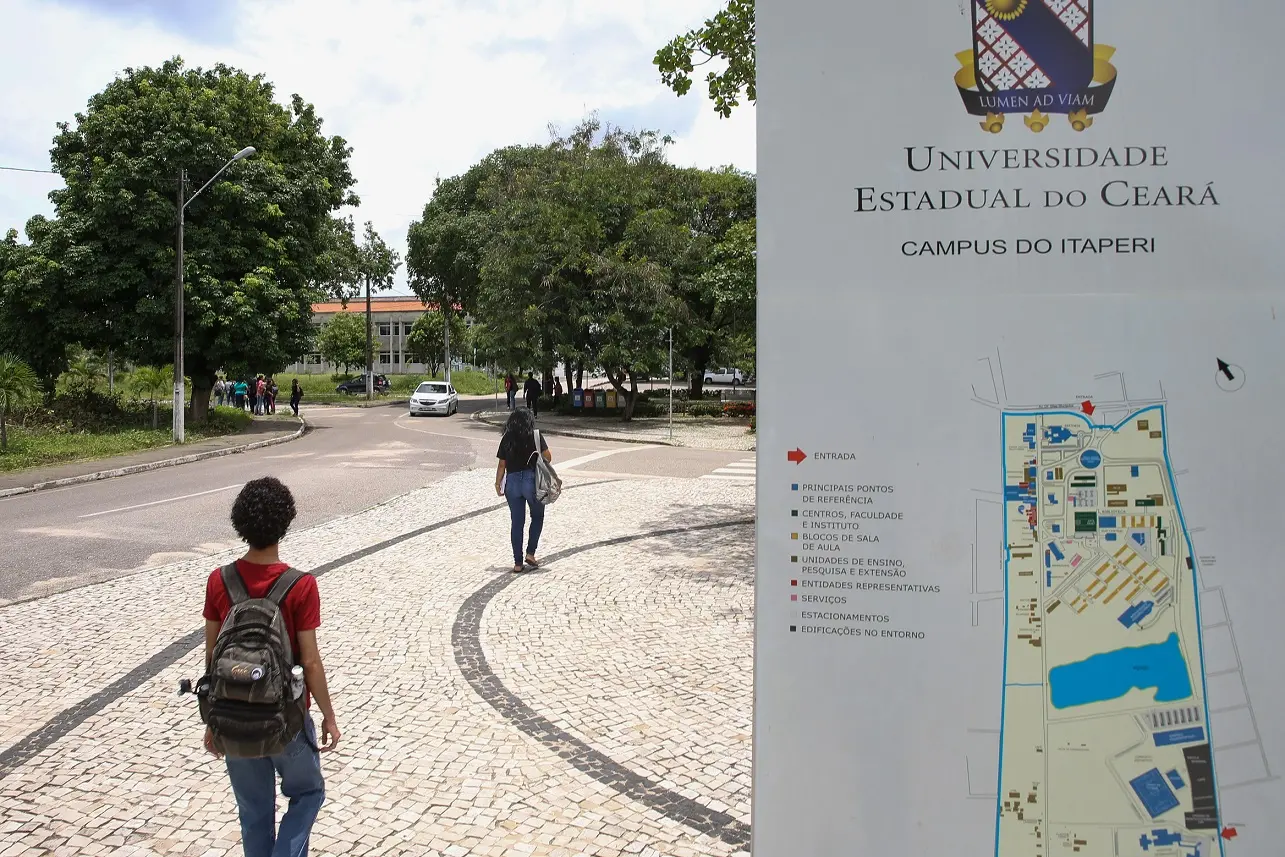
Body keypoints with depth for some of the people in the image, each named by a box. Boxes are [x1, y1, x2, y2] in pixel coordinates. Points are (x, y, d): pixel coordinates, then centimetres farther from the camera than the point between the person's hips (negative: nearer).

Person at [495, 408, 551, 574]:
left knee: (517, 523, 9)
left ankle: (517, 563, 11)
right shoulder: (535, 436, -2)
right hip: (531, 480, -2)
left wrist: (498, 484, 14)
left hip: (512, 482, 3)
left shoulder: (506, 439, 5)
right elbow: (548, 457, -2)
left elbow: (501, 465, 4)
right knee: (537, 517, 18)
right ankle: (530, 553, 9)